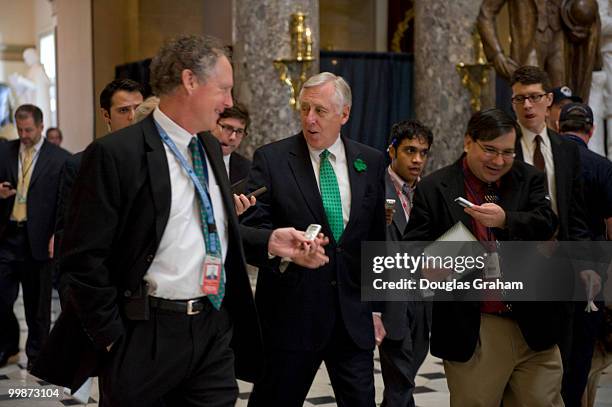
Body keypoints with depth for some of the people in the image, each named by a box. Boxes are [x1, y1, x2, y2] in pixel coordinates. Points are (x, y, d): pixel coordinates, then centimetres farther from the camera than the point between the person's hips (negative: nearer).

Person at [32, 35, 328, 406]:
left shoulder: (210, 149, 12)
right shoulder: (115, 154, -13)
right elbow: (84, 260, -13)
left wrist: (268, 243, 5)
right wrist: (114, 341, -12)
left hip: (216, 329, 7)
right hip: (147, 336, -6)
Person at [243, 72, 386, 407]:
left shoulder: (370, 162, 8)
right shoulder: (270, 159, -2)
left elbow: (376, 237, 12)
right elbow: (253, 225, -7)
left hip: (354, 314, 3)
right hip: (291, 312, -2)